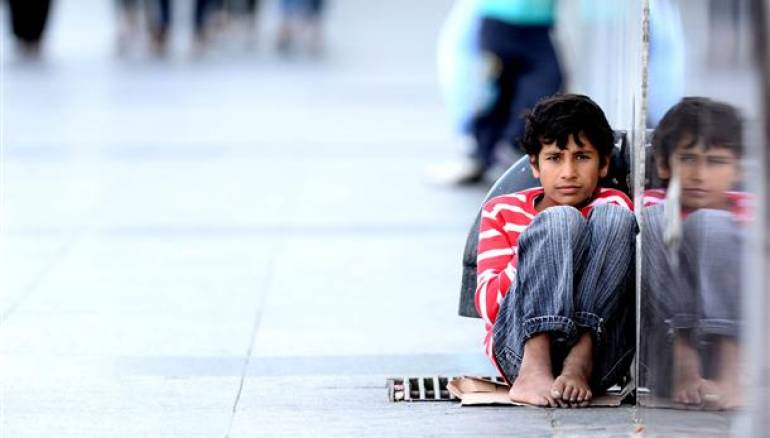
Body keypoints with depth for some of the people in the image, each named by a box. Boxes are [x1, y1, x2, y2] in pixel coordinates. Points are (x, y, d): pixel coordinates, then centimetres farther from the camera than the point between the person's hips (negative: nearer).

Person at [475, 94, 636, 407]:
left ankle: (579, 366, -30)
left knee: (615, 218, -15)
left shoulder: (615, 204, 16)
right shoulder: (502, 212, 16)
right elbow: (488, 306, 3)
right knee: (561, 220, -19)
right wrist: (531, 251, -11)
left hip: (599, 352, 1)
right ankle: (534, 370, -36)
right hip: (519, 350, -1)